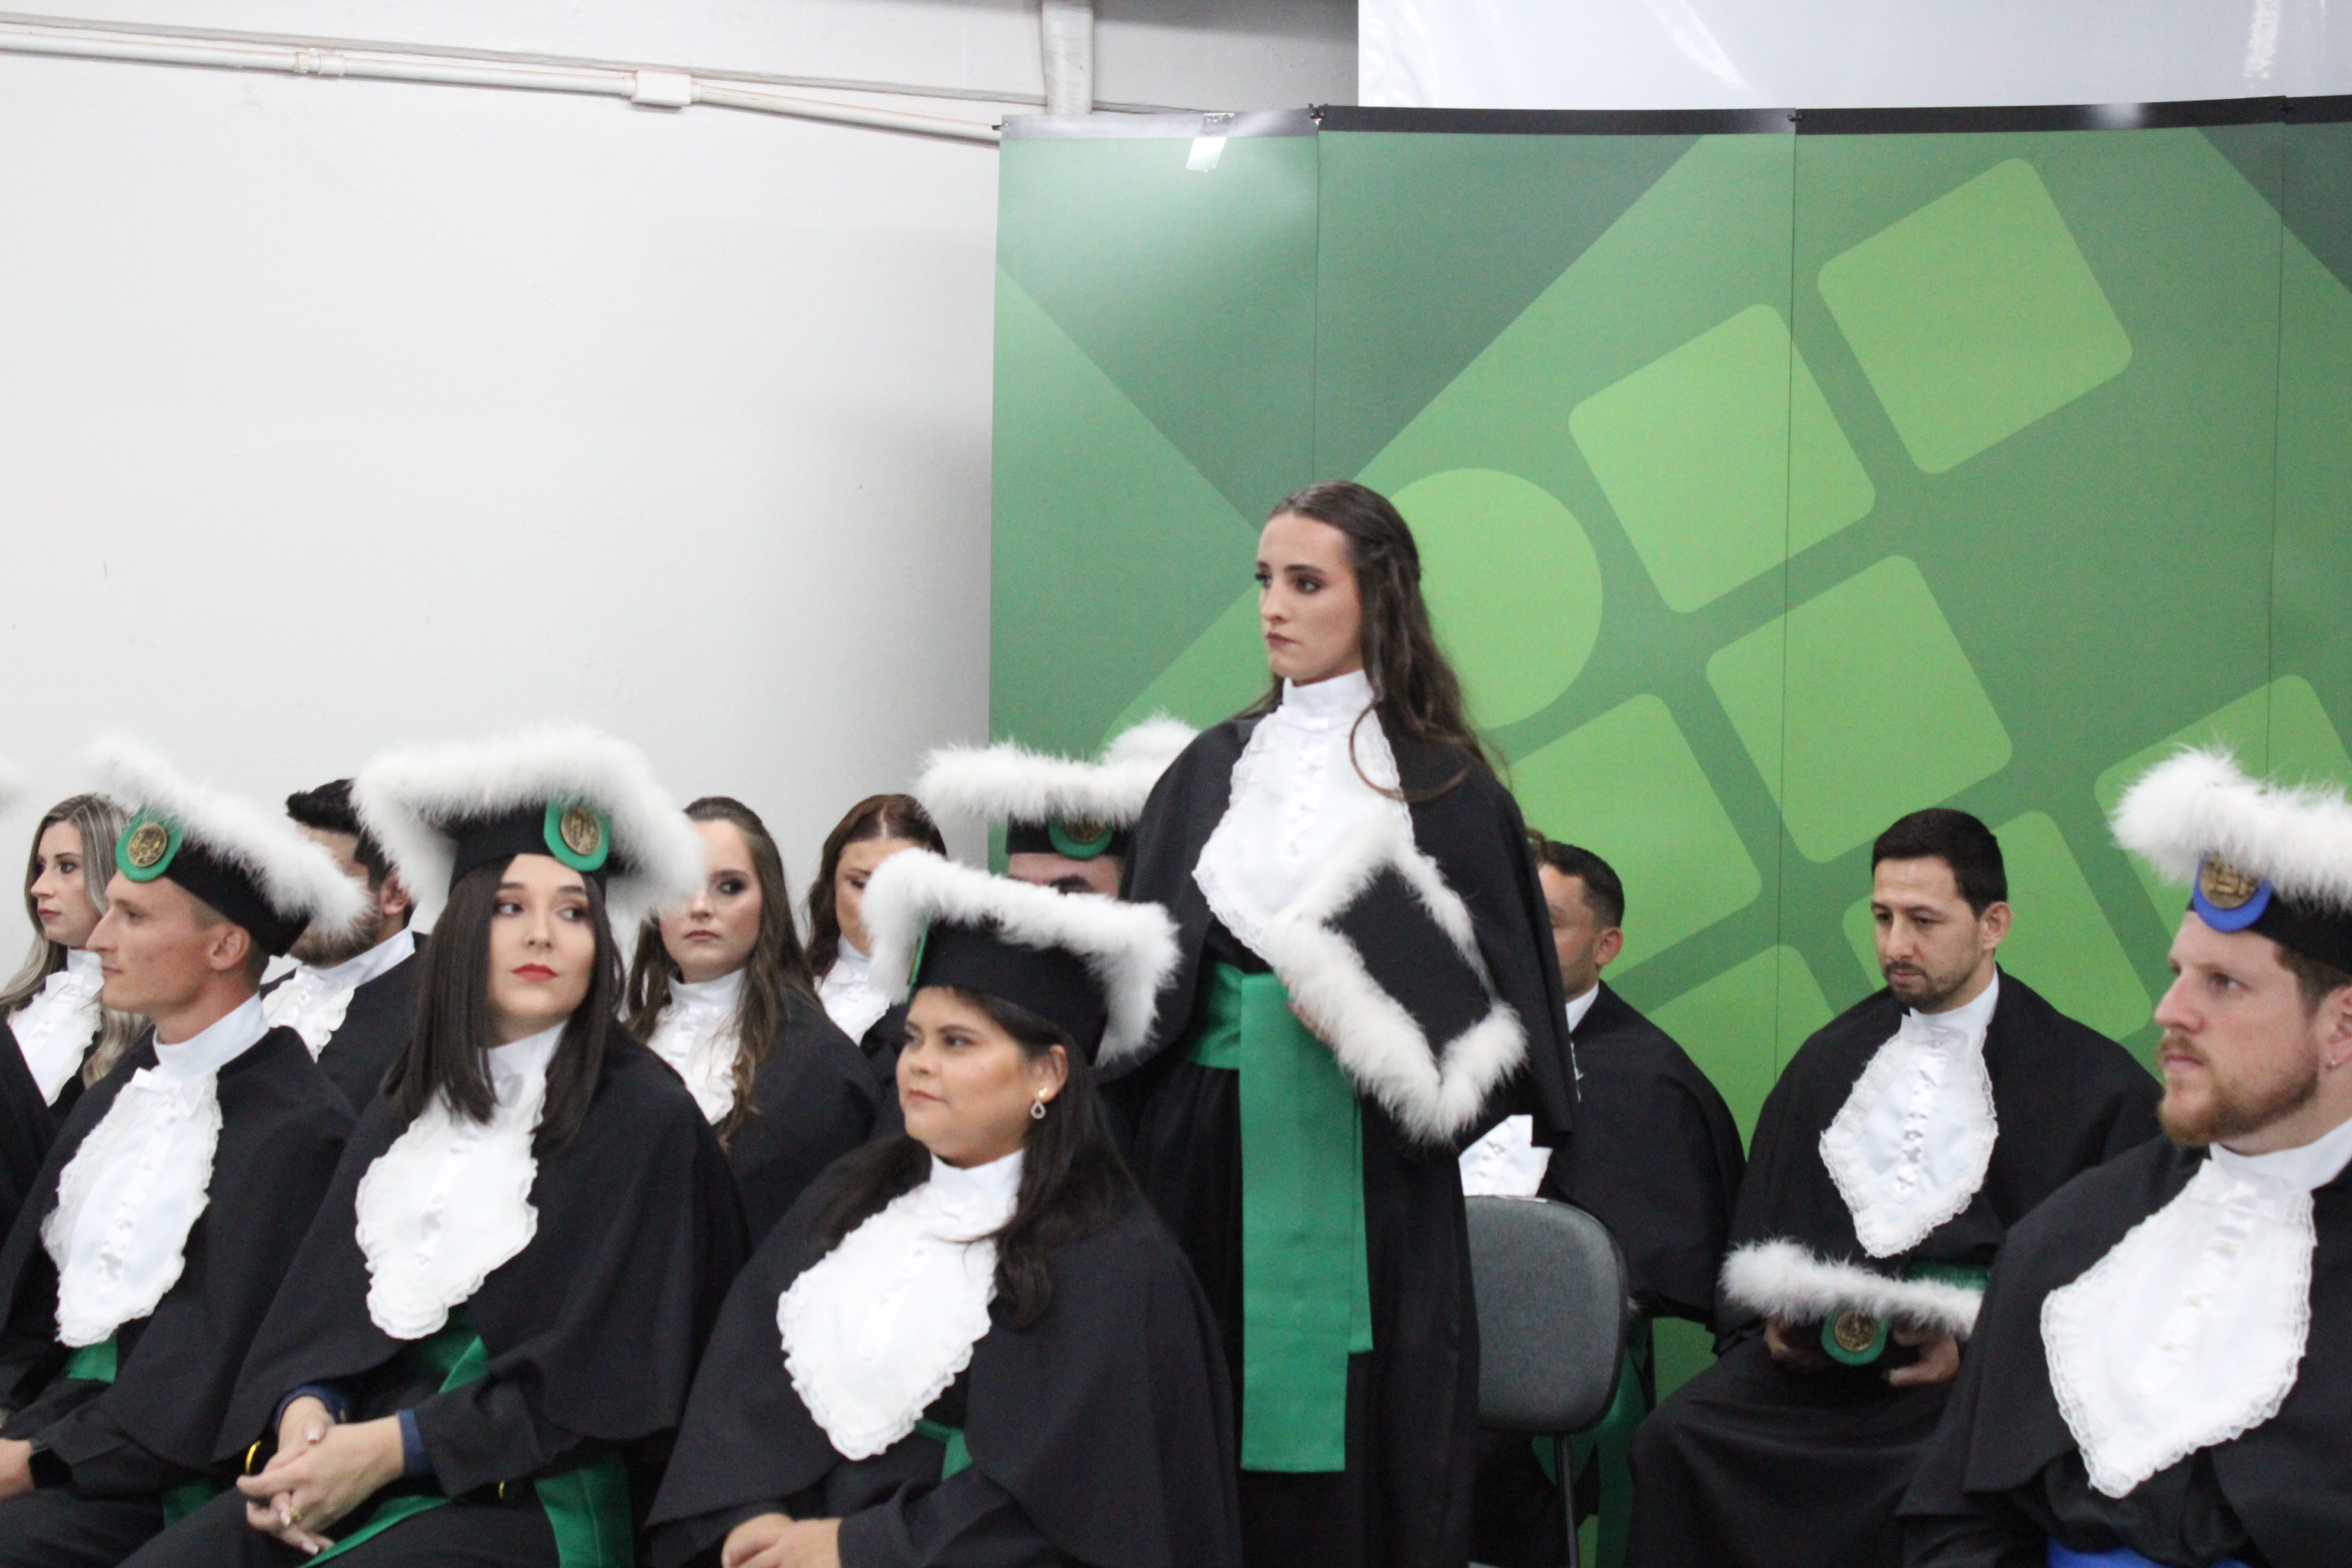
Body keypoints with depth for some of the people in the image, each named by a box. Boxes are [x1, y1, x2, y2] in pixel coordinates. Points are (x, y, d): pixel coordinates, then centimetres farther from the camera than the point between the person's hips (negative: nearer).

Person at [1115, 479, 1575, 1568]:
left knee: (1350, 1456, -2)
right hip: (1206, 1150, 4)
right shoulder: (1215, 767, 12)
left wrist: (1372, 1015, -16)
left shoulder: (1440, 785, -2)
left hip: (1356, 1161, -4)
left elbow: (1496, 977, -3)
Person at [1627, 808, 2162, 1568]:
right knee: (1673, 1440, -25)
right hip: (1811, 1351, 4)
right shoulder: (1830, 1057, 21)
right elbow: (1757, 1227, 23)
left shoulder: (2097, 1083, 5)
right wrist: (1768, 1319, 1)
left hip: (1976, 1366, -4)